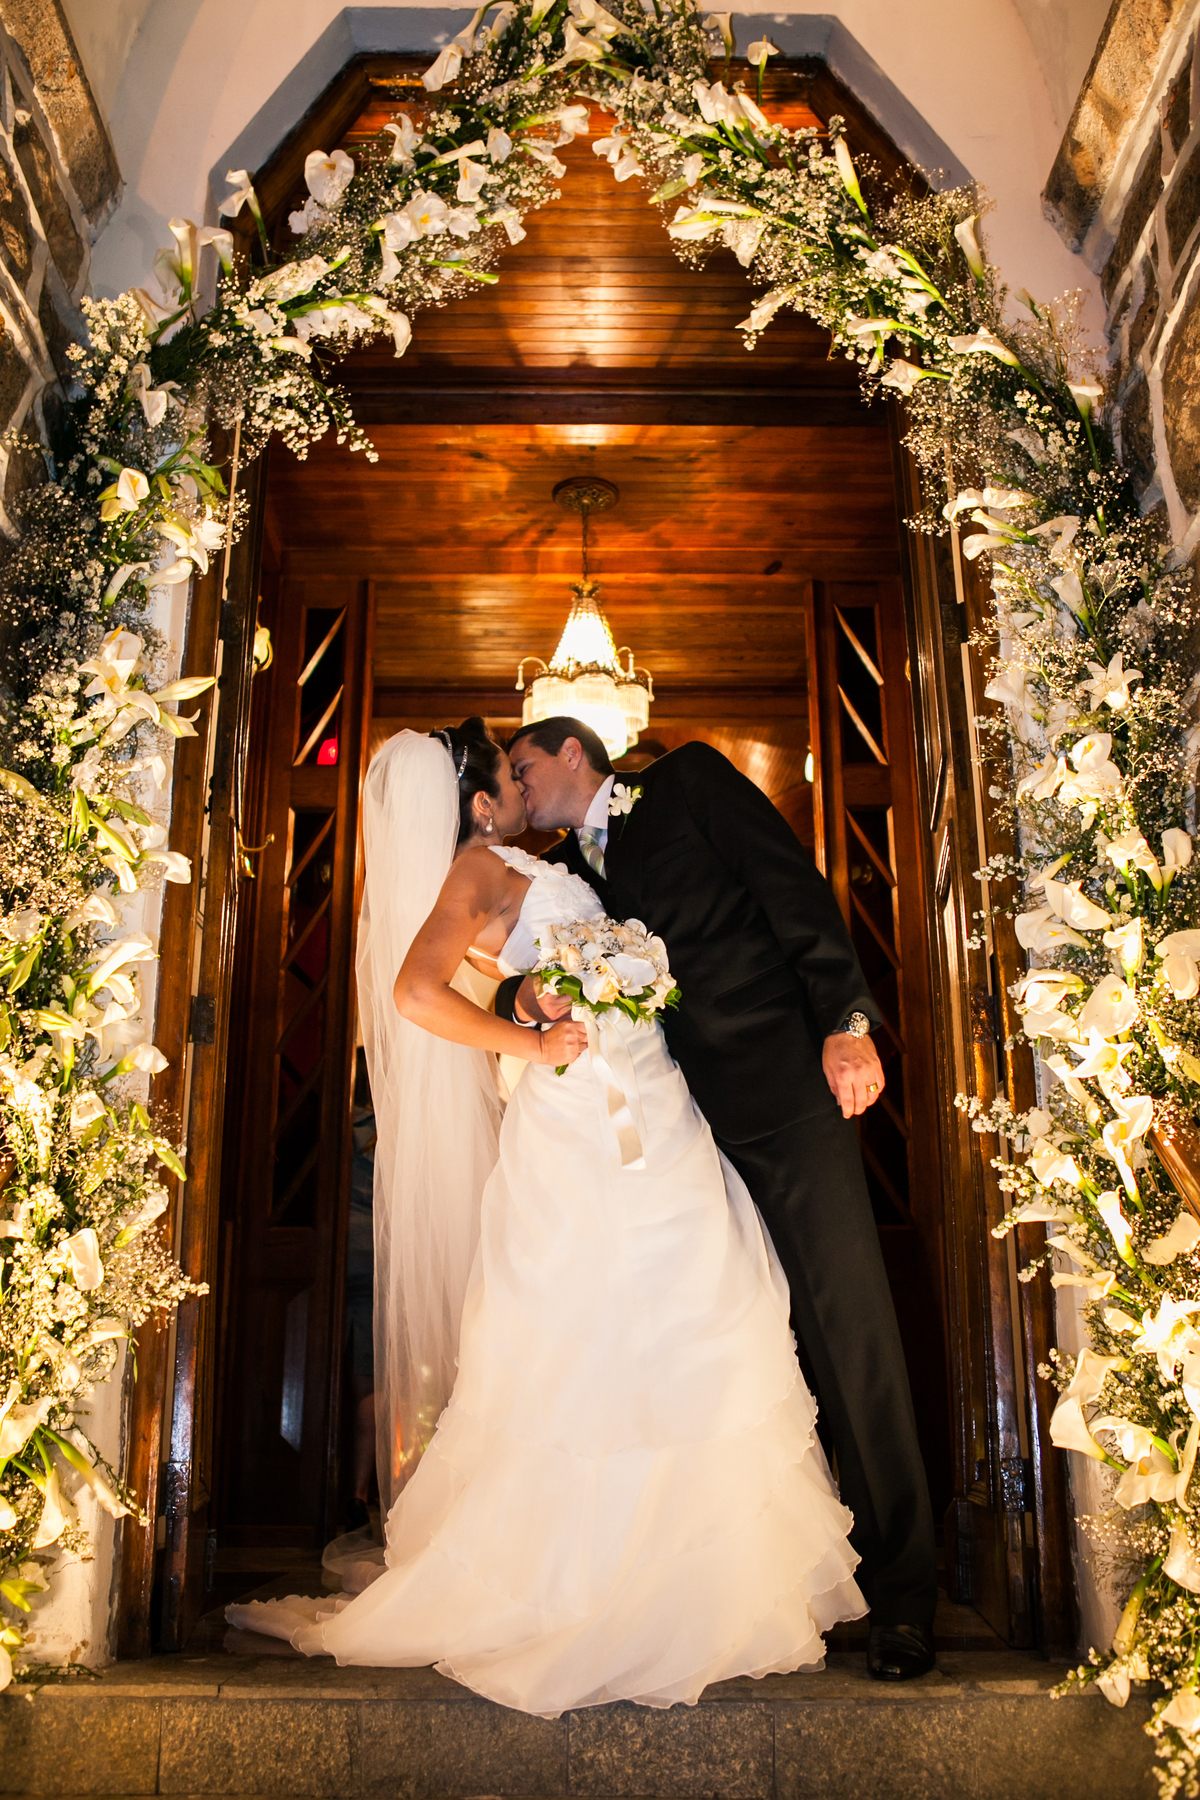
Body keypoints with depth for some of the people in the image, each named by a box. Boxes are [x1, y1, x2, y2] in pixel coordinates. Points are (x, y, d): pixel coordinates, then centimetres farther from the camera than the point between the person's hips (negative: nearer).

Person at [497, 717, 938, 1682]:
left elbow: (794, 884, -1)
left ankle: (902, 1590, 8)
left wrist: (845, 1021, -12)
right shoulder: (567, 872, 21)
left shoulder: (688, 779, 7)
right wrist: (527, 994, -11)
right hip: (691, 1123, 5)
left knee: (850, 1329, -4)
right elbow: (526, 966, 14)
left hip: (789, 1085, -5)